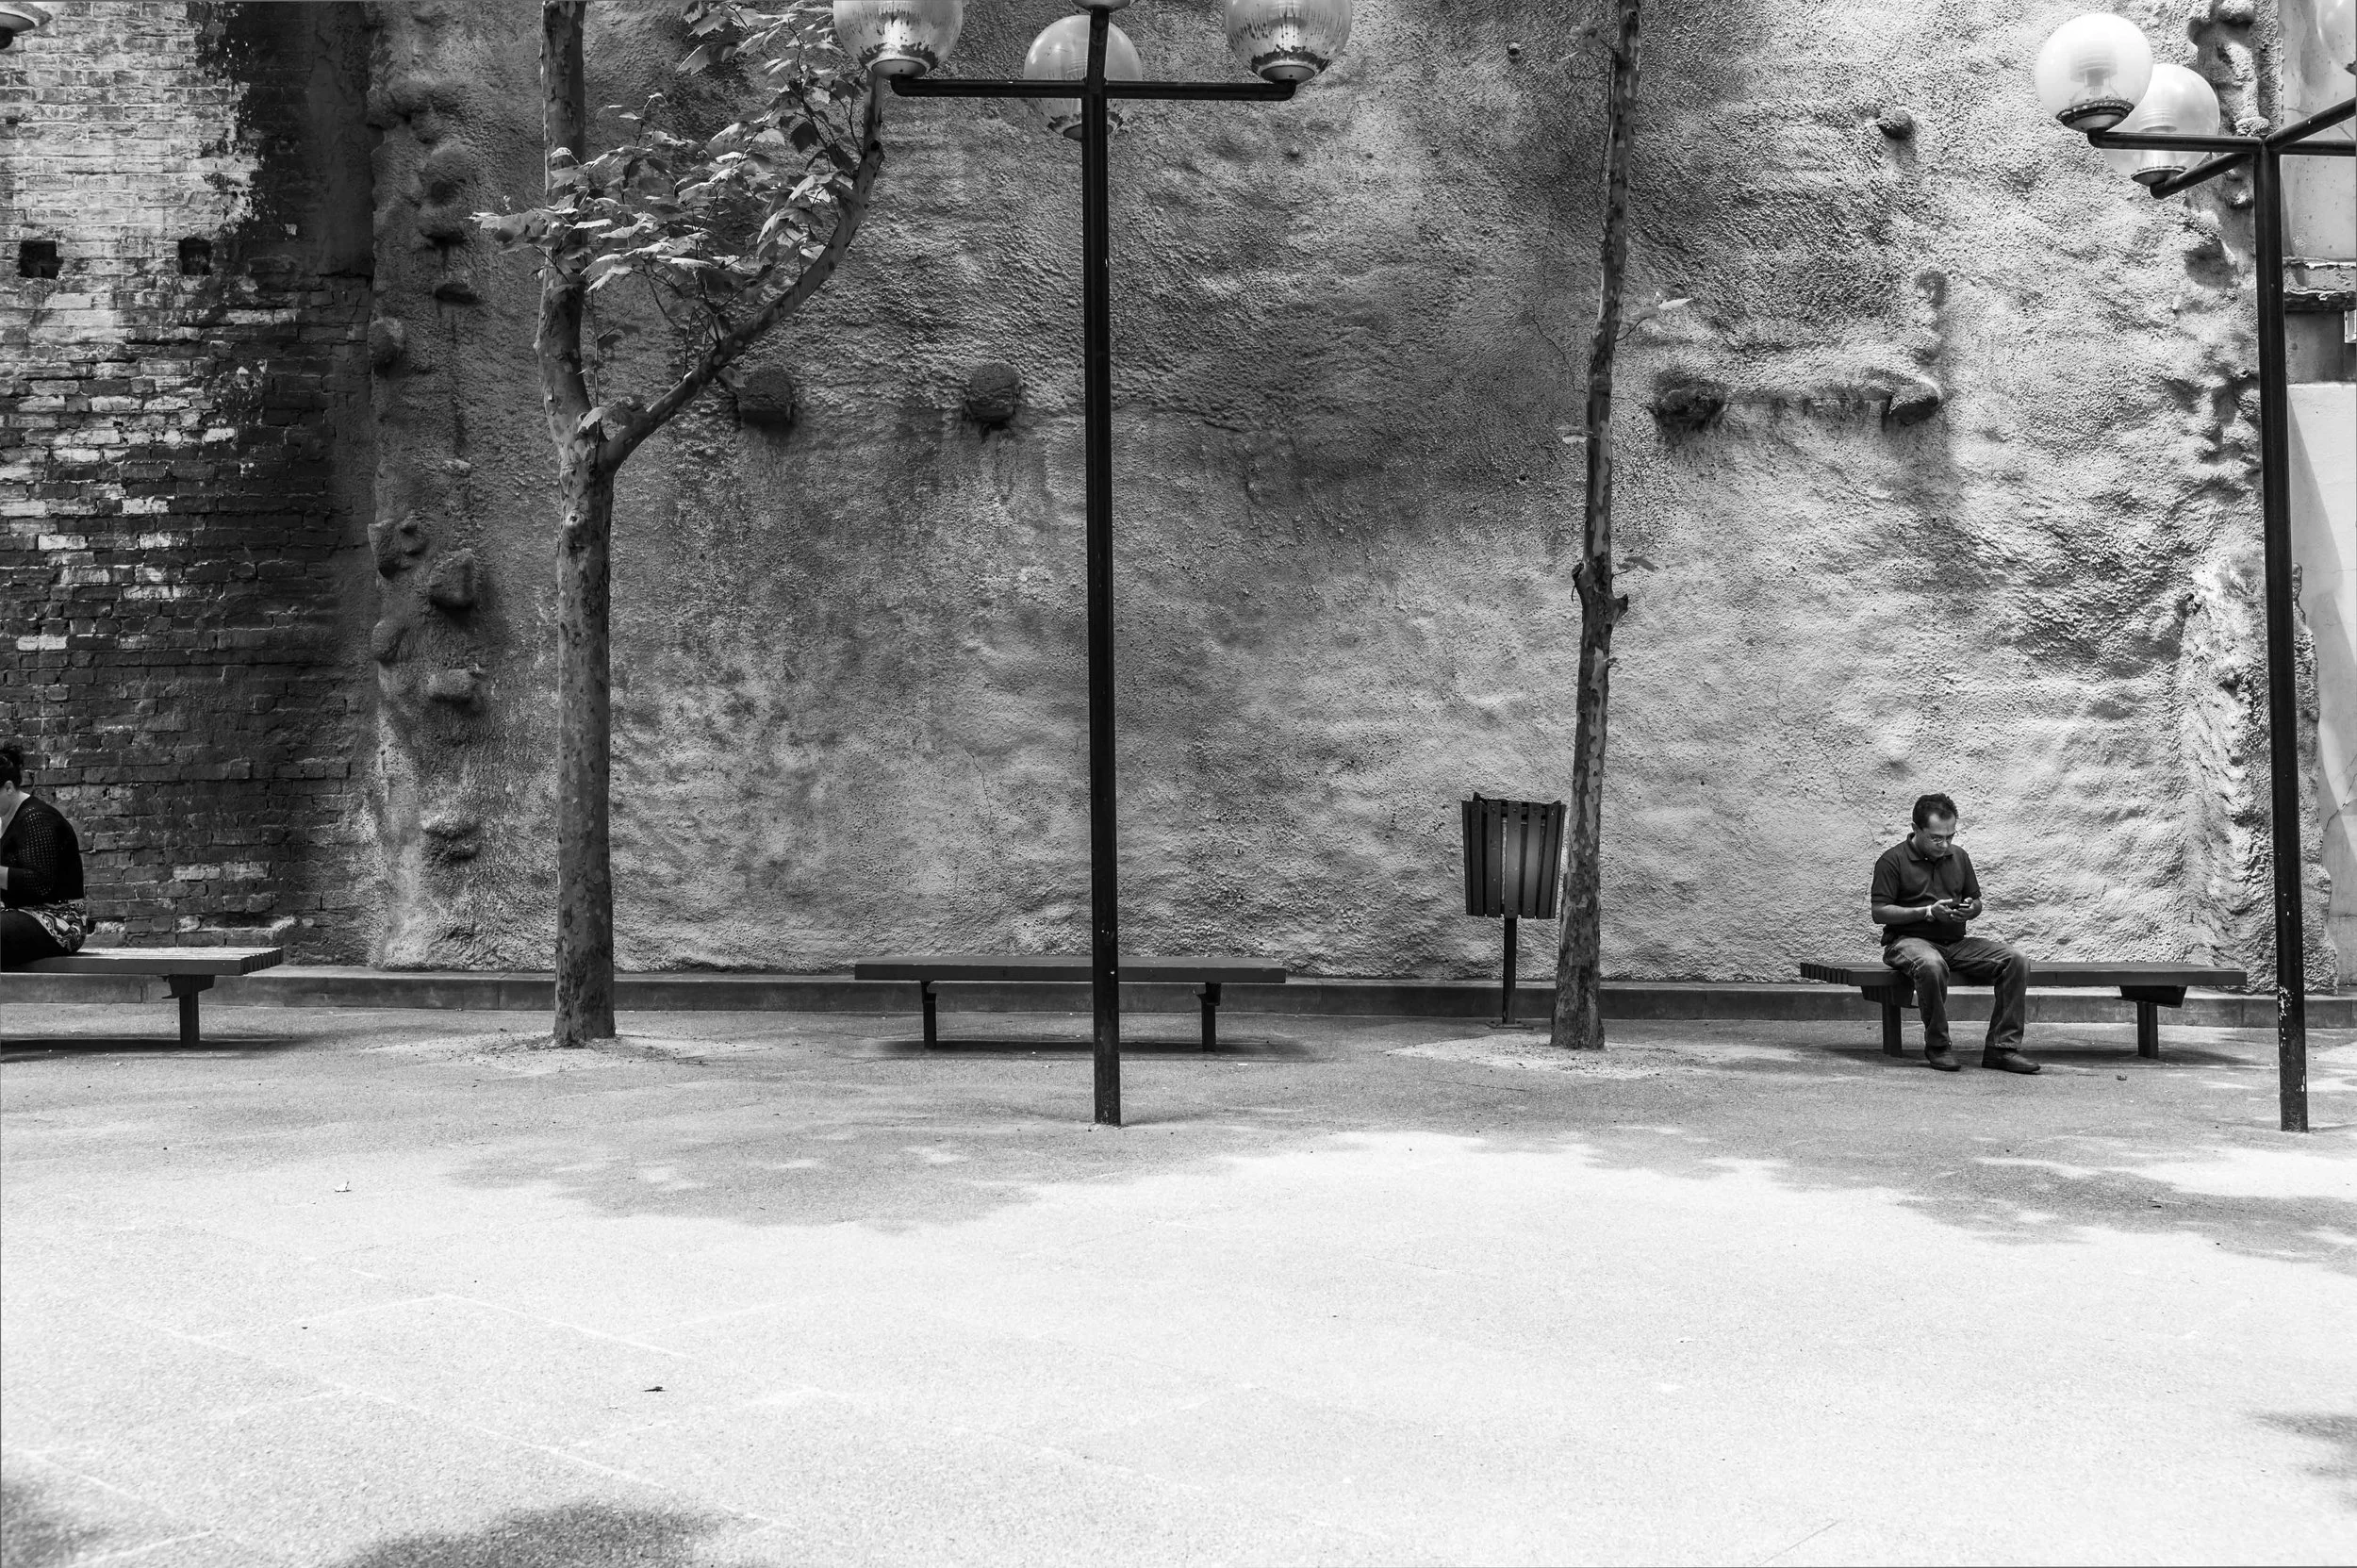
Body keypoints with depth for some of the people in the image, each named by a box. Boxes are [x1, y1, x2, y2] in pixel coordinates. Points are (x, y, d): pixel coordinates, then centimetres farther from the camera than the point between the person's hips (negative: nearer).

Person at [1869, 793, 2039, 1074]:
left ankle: (2002, 1047, -14)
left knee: (2015, 961, -16)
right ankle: (1937, 1046, -21)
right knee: (1932, 965, -42)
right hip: (1908, 940, -6)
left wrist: (1971, 909, -4)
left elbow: (1977, 902, 23)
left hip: (1956, 943, 6)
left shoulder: (1958, 857, 15)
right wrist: (1928, 911, -16)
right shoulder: (1893, 860, -4)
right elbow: (1879, 912, -9)